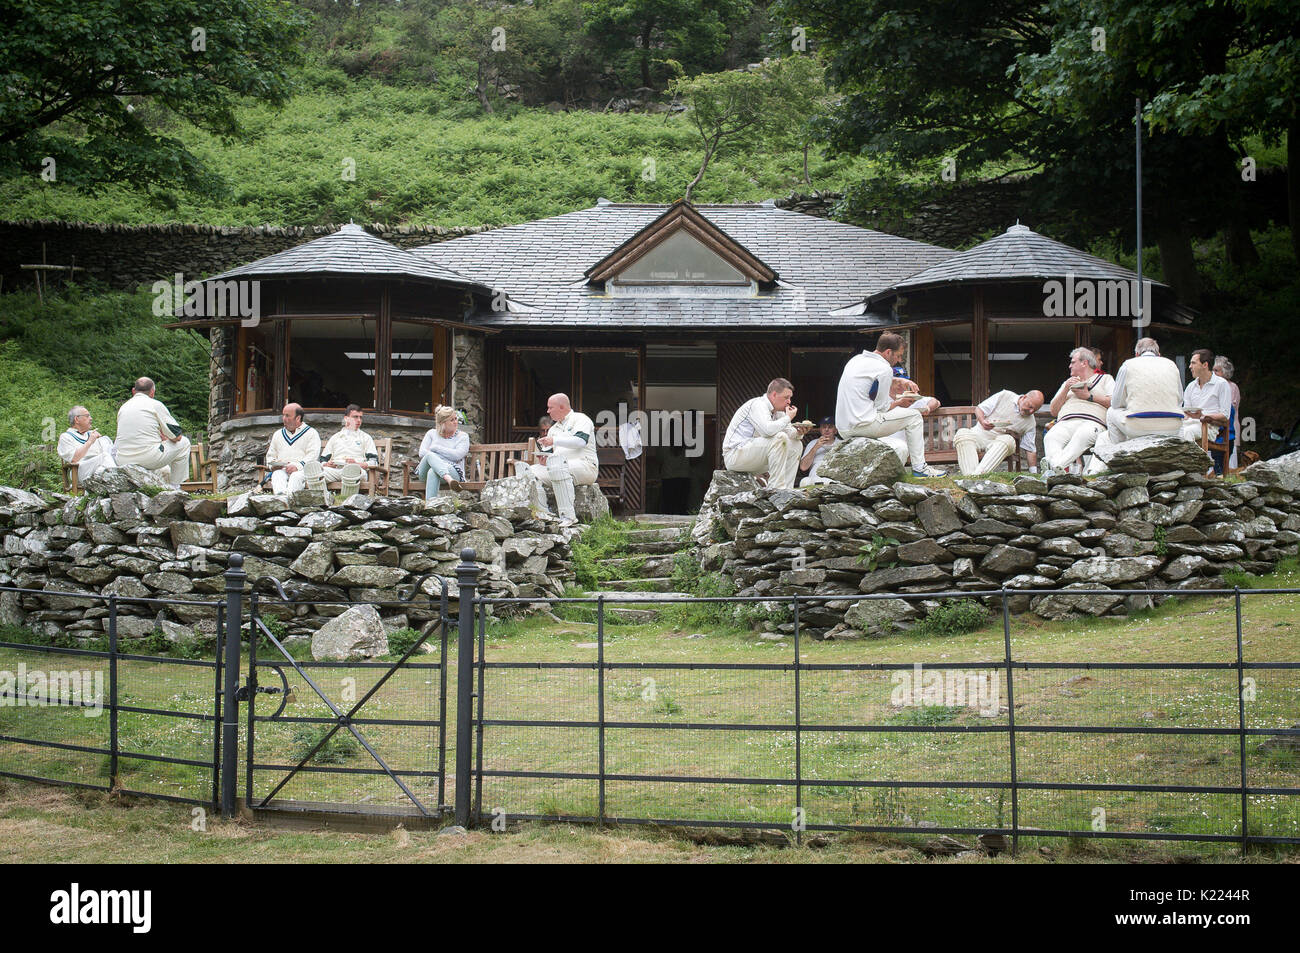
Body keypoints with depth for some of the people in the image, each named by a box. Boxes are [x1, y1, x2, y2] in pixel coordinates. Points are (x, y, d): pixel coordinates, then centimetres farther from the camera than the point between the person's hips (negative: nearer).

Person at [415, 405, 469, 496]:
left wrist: (436, 448, -1)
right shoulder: (432, 433, 20)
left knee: (433, 472, -38)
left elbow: (456, 456, -6)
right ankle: (449, 479, -61)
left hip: (452, 471, -2)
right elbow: (422, 453, 6)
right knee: (430, 455, -34)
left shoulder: (463, 436, 12)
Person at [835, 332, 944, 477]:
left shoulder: (856, 359, 17)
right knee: (913, 416, 4)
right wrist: (899, 403, 14)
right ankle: (919, 467, 6)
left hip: (843, 429, 9)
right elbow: (882, 407, -6)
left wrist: (897, 398, 26)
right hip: (862, 425, -9)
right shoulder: (884, 369, -10)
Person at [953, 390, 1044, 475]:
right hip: (980, 433, 0)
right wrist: (982, 421, -17)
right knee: (962, 433, -33)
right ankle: (969, 476, -51)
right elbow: (979, 408, 5)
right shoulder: (1004, 396, 3)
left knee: (1008, 440, -37)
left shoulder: (1030, 423, 8)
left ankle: (978, 474, -52)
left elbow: (1031, 450, 9)